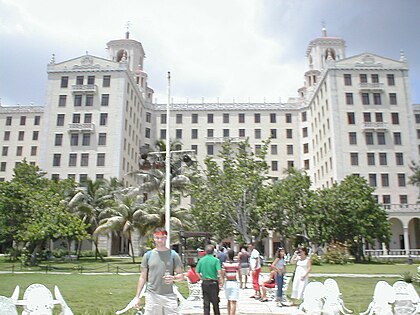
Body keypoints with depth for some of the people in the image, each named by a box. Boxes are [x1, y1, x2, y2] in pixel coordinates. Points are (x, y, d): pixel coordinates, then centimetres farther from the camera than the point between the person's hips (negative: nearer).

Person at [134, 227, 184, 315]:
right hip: (152, 295, 1)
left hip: (169, 295, -1)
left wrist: (173, 278, -17)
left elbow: (181, 276, 5)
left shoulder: (173, 255, 3)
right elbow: (143, 277, 10)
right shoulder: (148, 255, 7)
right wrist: (137, 296, 6)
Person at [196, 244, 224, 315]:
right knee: (215, 302, 12)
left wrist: (202, 278, 12)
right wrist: (221, 280, -10)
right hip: (213, 283, -2)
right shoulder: (216, 260, -9)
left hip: (204, 283, 3)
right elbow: (219, 271, -19)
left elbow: (197, 272, 2)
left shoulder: (201, 260, 2)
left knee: (206, 302, 9)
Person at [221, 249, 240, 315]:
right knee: (233, 302, -4)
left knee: (229, 301, 20)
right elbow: (239, 275, -2)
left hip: (227, 282, 2)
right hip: (234, 283, -2)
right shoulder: (237, 264, -5)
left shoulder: (224, 263, -5)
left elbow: (223, 274, -7)